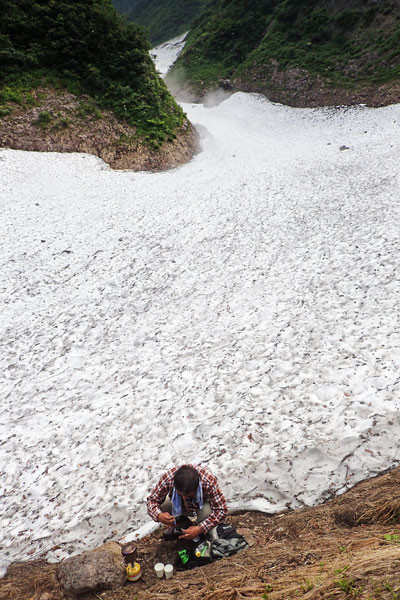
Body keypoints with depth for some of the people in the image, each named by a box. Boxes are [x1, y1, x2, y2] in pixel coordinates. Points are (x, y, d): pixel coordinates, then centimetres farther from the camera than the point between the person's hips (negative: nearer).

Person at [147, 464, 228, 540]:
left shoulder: (209, 481, -40)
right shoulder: (167, 478, -35)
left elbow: (222, 510, -35)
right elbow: (152, 500, -24)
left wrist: (200, 529, -42)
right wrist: (158, 516, -46)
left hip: (203, 503, -2)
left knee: (206, 512, -35)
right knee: (160, 507, -23)